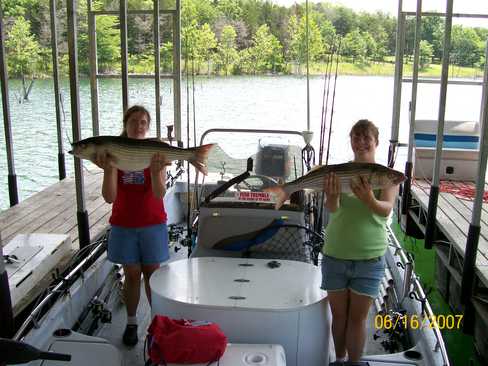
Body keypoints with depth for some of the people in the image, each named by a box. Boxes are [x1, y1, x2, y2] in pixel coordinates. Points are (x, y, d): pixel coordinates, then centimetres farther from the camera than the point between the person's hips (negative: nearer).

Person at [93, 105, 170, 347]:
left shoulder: (156, 153, -5)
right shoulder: (114, 153, -4)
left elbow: (159, 195, -14)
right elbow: (109, 197, -12)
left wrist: (155, 170, -32)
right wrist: (108, 168, -28)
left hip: (153, 224, -1)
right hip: (124, 225, 1)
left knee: (152, 274, 8)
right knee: (132, 275, 10)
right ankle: (131, 323, 26)